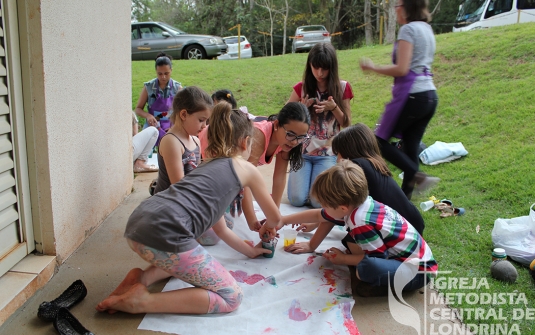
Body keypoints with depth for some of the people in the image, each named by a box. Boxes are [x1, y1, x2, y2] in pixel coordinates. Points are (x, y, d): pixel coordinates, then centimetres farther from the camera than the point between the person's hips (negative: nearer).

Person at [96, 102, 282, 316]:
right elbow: (275, 218, 24)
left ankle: (142, 278, 13)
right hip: (164, 233, -8)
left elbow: (221, 229, 39)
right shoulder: (246, 168, 12)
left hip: (136, 225, 9)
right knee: (231, 297, 4)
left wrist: (250, 251, 47)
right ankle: (142, 301, -4)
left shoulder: (209, 166, 31)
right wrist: (268, 227, 47)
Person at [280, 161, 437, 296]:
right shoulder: (354, 204, -3)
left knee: (366, 268, -36)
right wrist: (283, 220, 19)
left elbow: (377, 257, -22)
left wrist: (343, 259, -9)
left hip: (418, 270, -9)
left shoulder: (362, 224, -30)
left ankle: (390, 285, -6)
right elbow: (318, 216, 12)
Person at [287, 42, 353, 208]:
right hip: (302, 151, 1)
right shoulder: (301, 87, -1)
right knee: (297, 199, -13)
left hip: (327, 153, -1)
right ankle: (308, 175, 20)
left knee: (319, 201, -15)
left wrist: (333, 107, -18)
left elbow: (346, 124, 1)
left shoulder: (342, 88, -2)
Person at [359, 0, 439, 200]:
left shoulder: (408, 29, -8)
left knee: (380, 141, 3)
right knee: (411, 147, 11)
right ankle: (405, 198, 15)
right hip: (430, 95, 9)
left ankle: (417, 176, -9)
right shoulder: (427, 29, 18)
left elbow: (402, 69, -17)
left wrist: (373, 68, -6)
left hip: (411, 94, -9)